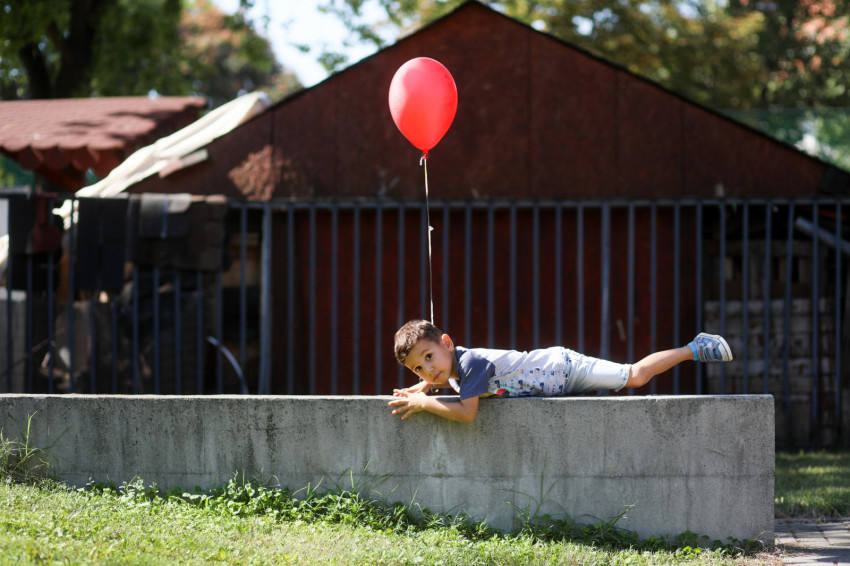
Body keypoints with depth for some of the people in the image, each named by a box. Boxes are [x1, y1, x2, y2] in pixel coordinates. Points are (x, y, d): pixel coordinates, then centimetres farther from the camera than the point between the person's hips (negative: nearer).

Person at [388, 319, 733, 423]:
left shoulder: (472, 362, -34)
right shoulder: (451, 363, -6)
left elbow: (466, 412, -43)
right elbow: (443, 376, 21)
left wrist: (423, 403, -34)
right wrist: (423, 387, 0)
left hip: (563, 370, -8)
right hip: (546, 367, 8)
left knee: (636, 376, 0)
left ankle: (695, 349, 16)